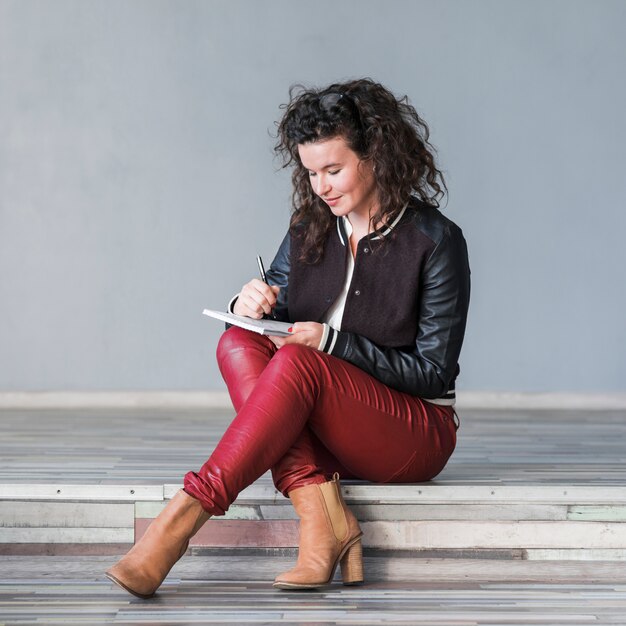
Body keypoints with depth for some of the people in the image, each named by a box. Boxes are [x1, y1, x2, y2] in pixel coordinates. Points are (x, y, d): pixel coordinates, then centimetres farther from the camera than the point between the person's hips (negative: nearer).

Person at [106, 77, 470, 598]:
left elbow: (434, 374, -9)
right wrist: (248, 305, -14)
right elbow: (272, 322, 10)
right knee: (239, 344, -23)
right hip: (323, 433, 6)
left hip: (417, 434, -5)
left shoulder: (435, 240, -7)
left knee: (297, 362, -32)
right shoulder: (310, 230, 8)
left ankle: (184, 516, -38)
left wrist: (333, 342, -19)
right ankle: (321, 517, -34)